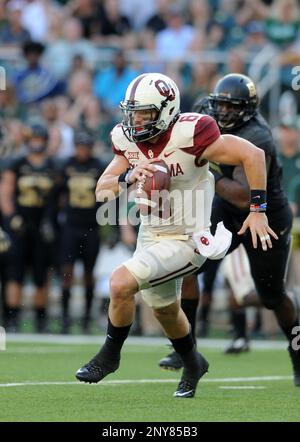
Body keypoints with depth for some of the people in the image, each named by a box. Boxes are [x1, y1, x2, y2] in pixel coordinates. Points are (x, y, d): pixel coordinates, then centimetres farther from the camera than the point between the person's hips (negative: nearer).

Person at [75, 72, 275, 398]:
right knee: (164, 310, 26)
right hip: (151, 236, 8)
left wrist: (257, 210, -17)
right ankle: (193, 364, 54)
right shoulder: (129, 141, -4)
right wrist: (127, 178, -24)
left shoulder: (189, 135, -24)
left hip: (185, 241, -8)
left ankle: (110, 355, 1)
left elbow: (252, 155, -20)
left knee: (121, 283, -22)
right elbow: (101, 191, -2)